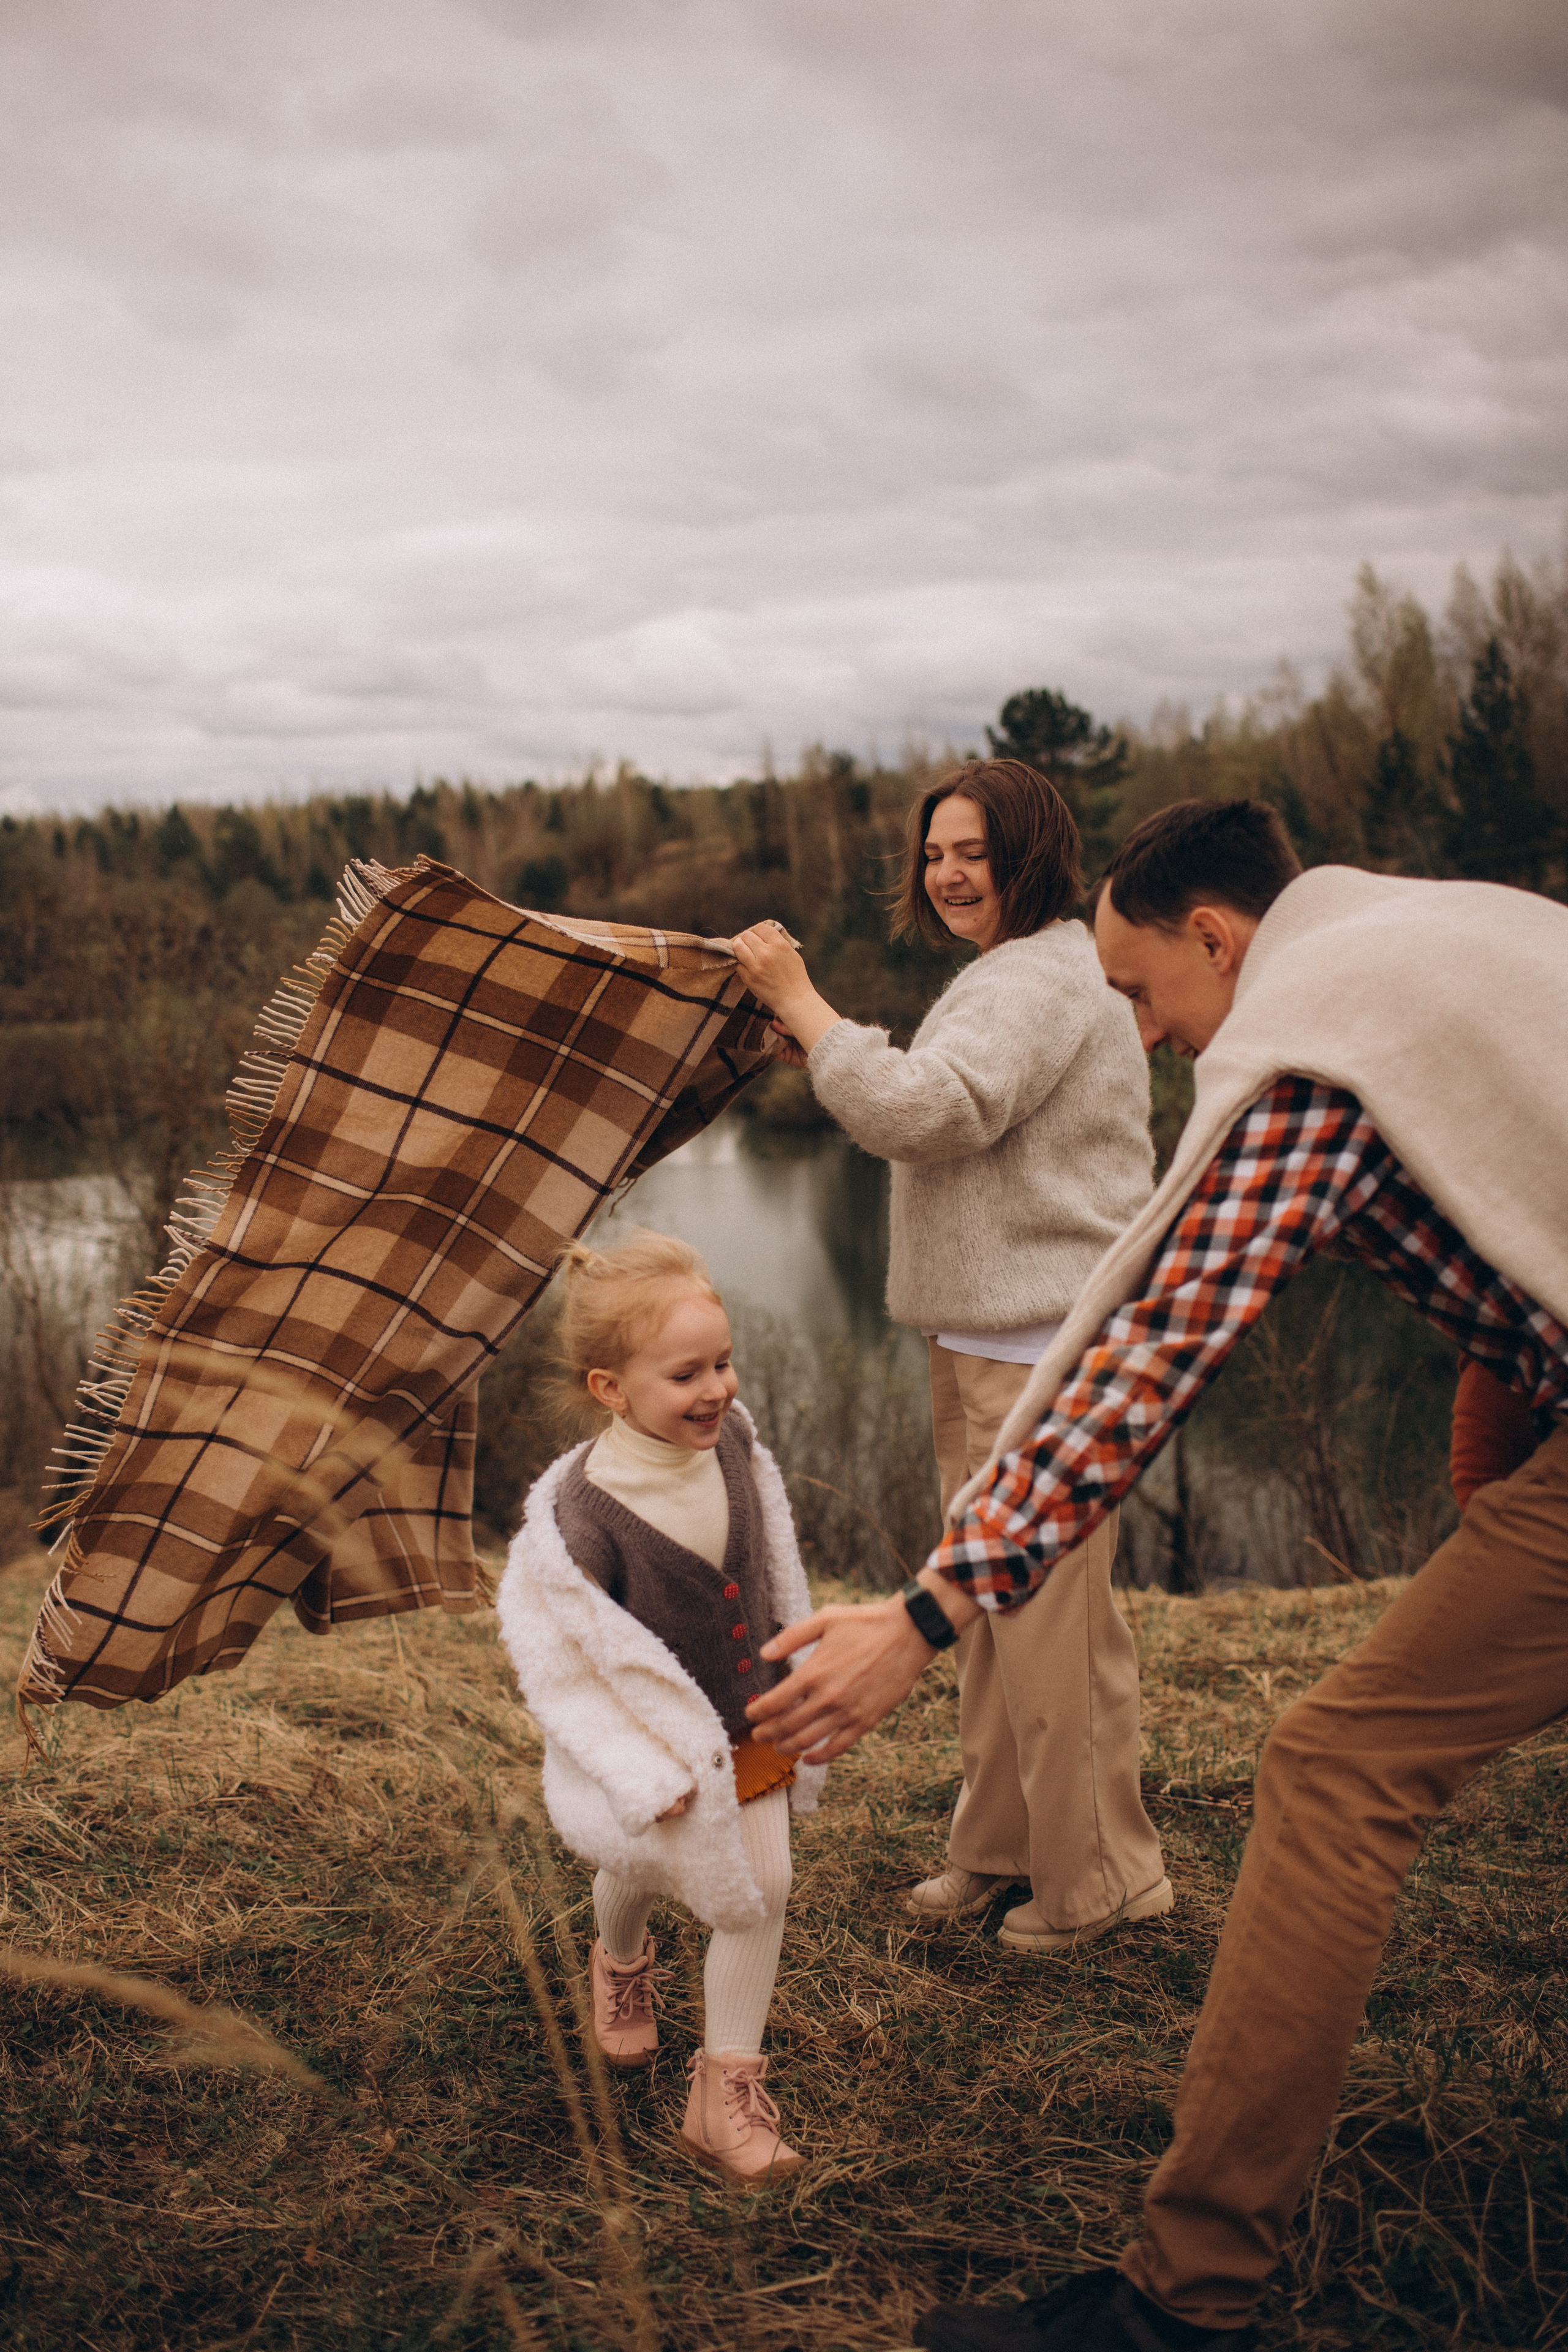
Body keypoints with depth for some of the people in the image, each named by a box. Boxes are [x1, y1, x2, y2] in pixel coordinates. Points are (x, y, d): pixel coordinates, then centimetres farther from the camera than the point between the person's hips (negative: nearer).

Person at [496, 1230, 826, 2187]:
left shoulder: (734, 1441, -14)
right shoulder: (583, 1516, -33)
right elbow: (555, 1657, -23)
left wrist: (799, 1682, 12)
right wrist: (642, 1777, -21)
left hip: (753, 1726, 4)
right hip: (658, 1739, -4)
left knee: (763, 1891, 0)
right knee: (642, 1869, 20)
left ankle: (728, 2090, 15)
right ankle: (622, 1963, 56)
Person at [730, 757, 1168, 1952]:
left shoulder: (1045, 979, -14)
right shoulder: (1009, 977, 21)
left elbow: (921, 1112, -27)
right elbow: (932, 1115, 22)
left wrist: (801, 1002, -20)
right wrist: (817, 1050, 10)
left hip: (1048, 1346, -11)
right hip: (983, 1337, 11)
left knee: (1051, 1612, -4)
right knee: (991, 1605, 17)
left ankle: (1101, 1875, 11)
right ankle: (999, 1846, 30)